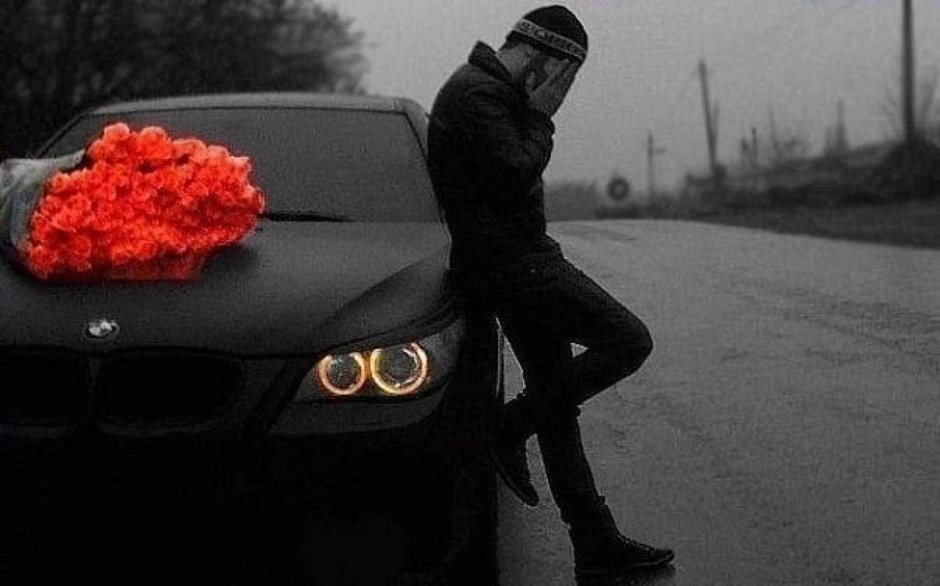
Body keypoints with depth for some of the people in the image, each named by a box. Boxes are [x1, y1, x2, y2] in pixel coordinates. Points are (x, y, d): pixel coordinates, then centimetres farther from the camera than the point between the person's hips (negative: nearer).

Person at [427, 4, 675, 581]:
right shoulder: (477, 94, -14)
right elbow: (517, 172, -23)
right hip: (509, 262, -11)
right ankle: (511, 427, -5)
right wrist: (541, 118, -11)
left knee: (557, 396, 10)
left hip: (516, 258, 11)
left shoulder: (494, 90, 20)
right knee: (628, 339, -14)